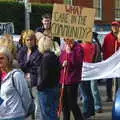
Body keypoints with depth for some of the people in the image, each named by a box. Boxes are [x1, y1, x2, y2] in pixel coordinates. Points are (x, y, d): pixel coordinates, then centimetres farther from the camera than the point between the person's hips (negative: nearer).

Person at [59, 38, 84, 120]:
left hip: (72, 80, -7)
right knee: (64, 103, 13)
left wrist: (70, 52, -21)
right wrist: (62, 63, -3)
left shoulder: (78, 48, -7)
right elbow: (60, 61, 19)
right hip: (63, 79, 7)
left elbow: (77, 62, -19)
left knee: (72, 103, -5)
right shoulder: (64, 49, 13)